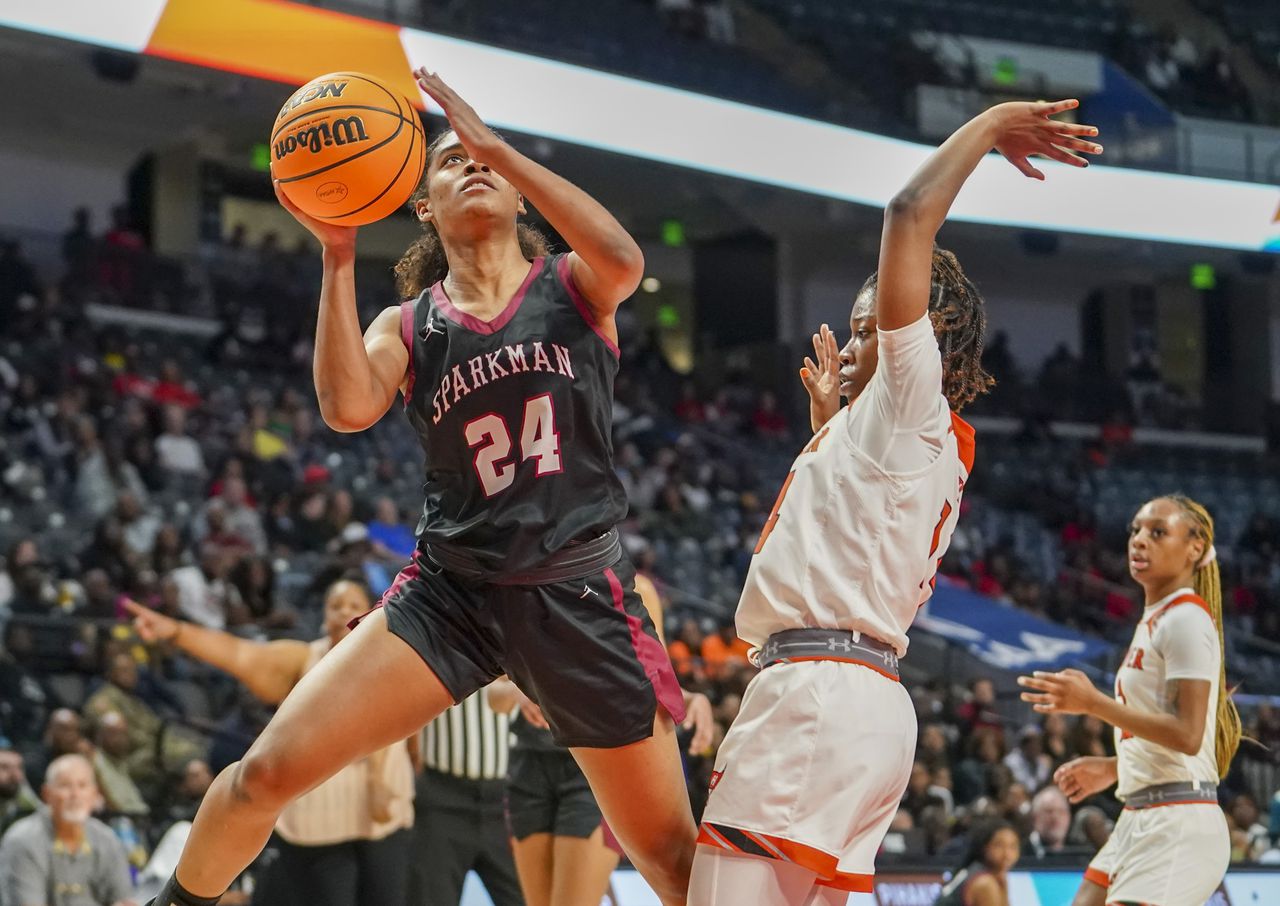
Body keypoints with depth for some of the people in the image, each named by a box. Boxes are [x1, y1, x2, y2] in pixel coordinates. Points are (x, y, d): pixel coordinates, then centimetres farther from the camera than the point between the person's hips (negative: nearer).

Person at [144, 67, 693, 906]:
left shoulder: (573, 286, 4)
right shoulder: (408, 324, 7)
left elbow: (624, 260, -21)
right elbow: (347, 406, -14)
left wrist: (495, 144, -22)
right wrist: (338, 257, -18)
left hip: (581, 595, -1)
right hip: (452, 587, 1)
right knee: (270, 768, -8)